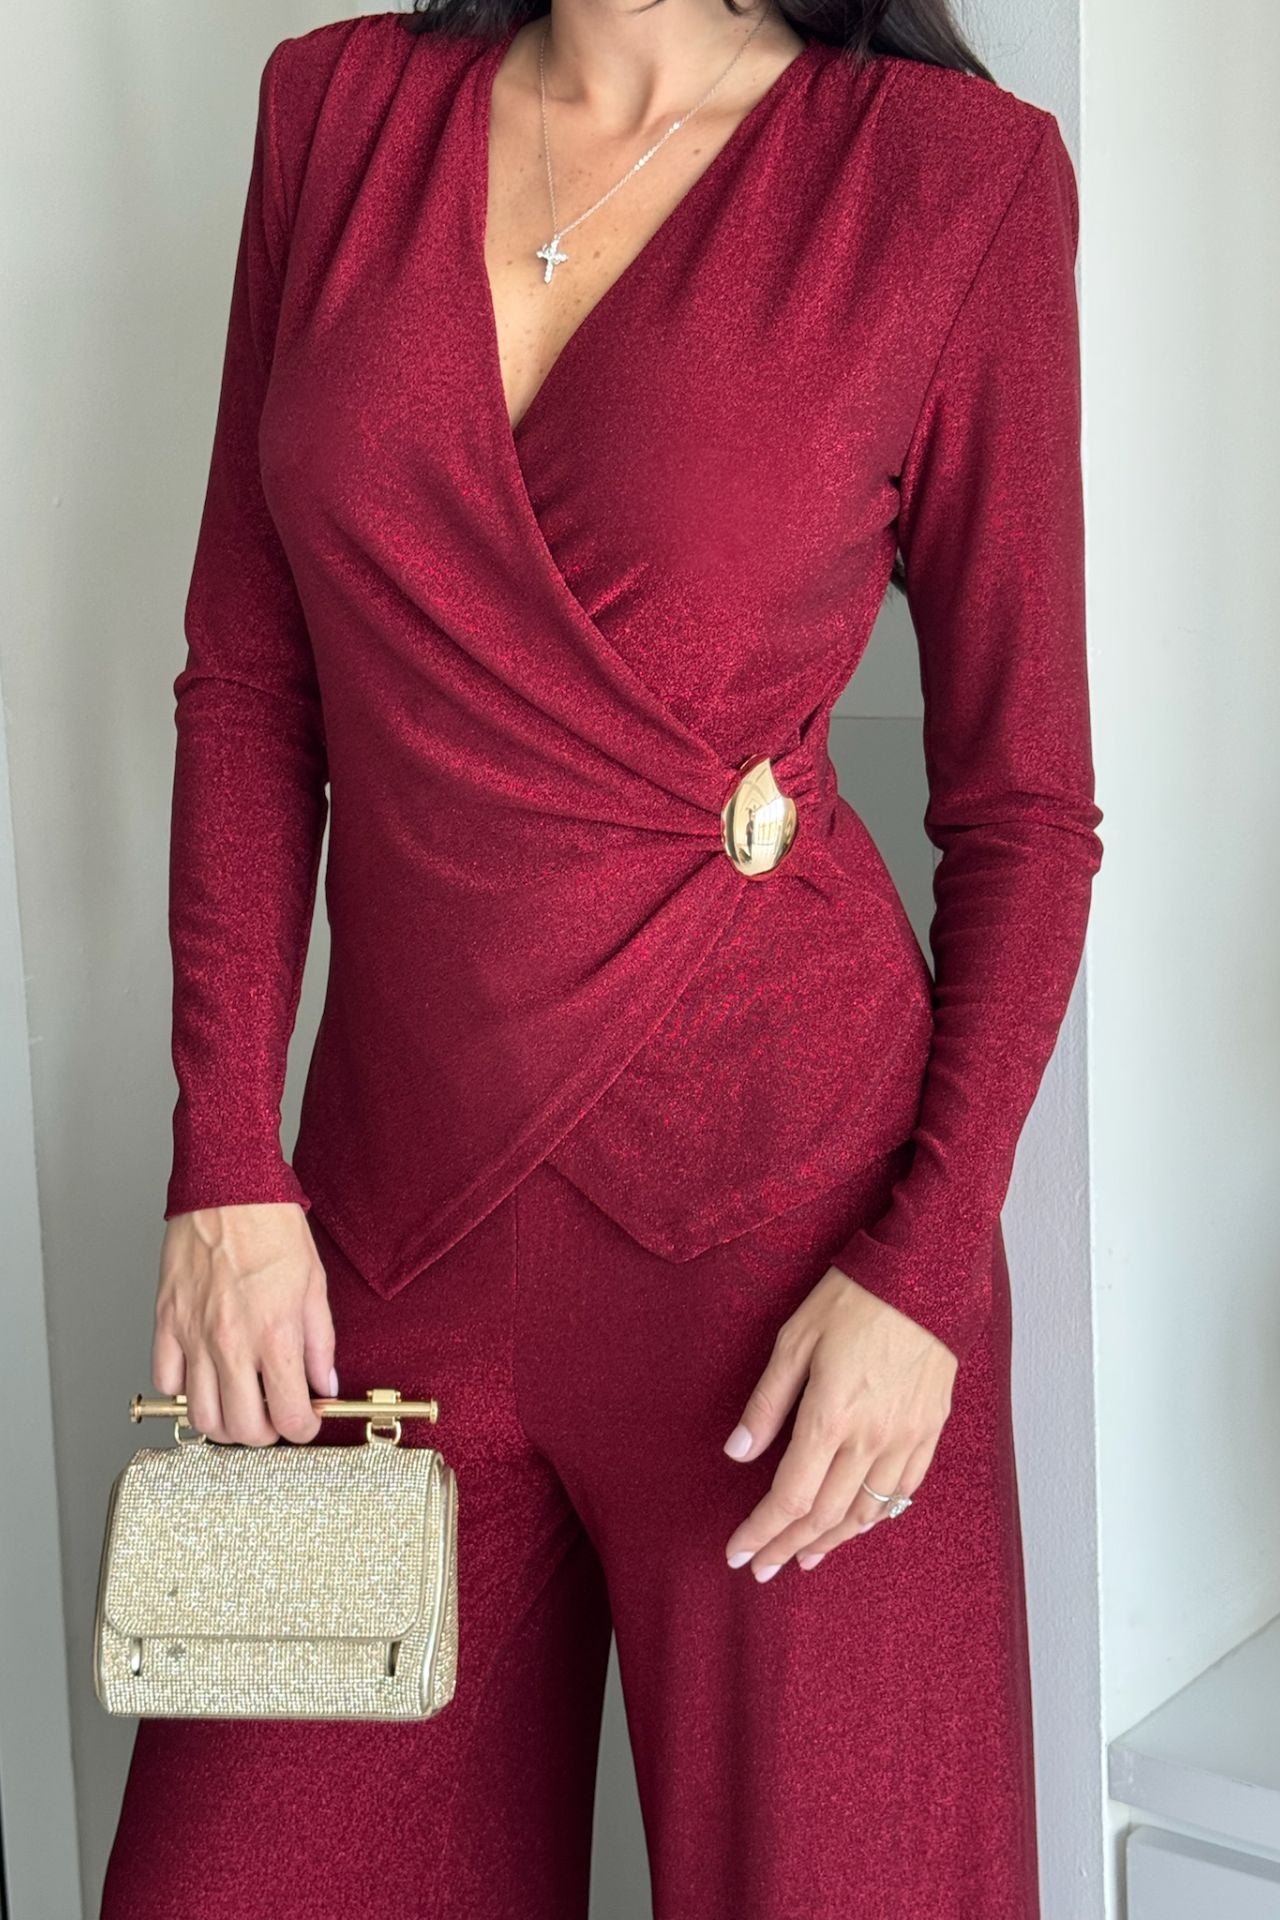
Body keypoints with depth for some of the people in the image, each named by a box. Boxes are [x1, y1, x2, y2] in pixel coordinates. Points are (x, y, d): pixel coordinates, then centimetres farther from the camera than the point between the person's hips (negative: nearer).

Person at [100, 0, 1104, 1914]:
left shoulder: (957, 172, -4)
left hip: (774, 1193, -3)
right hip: (399, 1185, 4)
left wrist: (927, 1260, -11)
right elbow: (249, 684, 6)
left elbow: (1025, 806, -2)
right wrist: (229, 1161, 0)